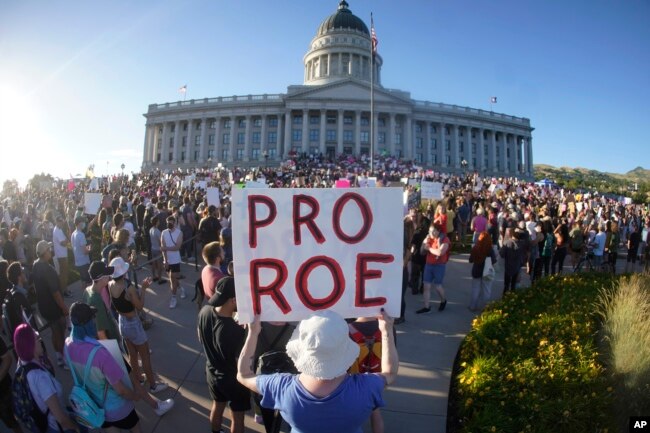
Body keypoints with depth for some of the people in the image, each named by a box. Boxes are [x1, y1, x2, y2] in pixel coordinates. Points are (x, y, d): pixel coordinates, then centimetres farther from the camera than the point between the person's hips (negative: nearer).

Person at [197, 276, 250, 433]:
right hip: (234, 379, -6)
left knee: (217, 405, 32)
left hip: (212, 372, 7)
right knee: (237, 417, 19)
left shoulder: (204, 311, -18)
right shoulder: (235, 331, -39)